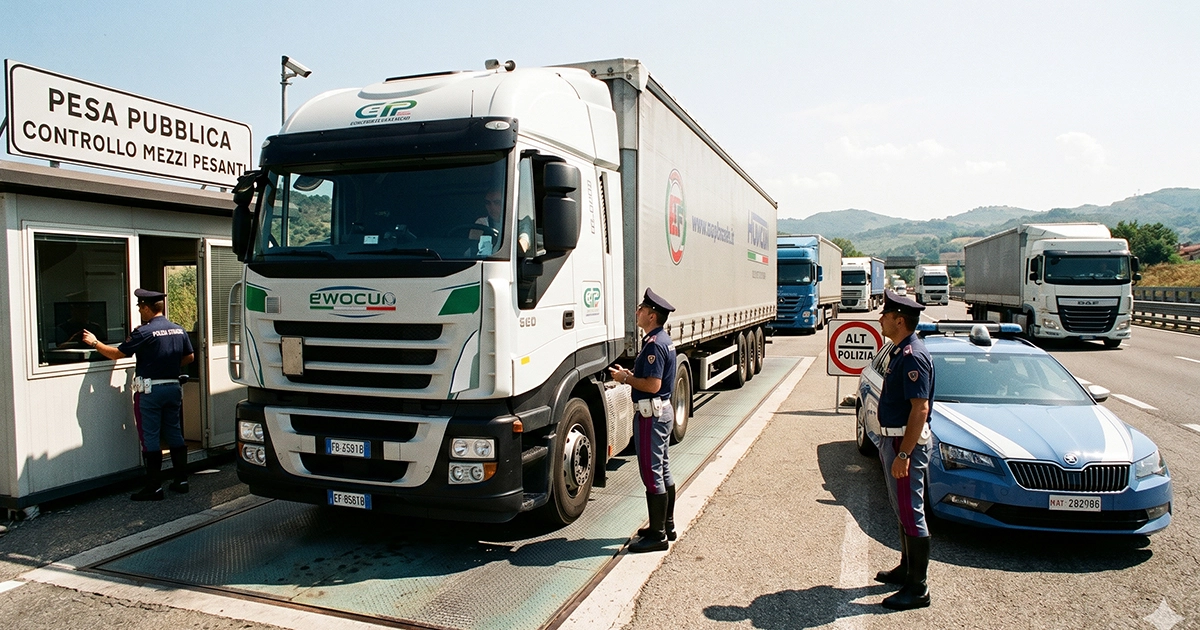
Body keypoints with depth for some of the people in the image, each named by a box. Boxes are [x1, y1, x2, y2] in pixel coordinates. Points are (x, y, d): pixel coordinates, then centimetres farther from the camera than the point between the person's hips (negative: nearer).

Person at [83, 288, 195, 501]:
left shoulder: (144, 332, -13)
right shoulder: (179, 330, 5)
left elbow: (117, 354, -7)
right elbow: (189, 357, 14)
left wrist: (94, 343, 8)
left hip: (150, 390, -6)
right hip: (173, 388, 6)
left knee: (151, 439, 0)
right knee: (175, 434, 13)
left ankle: (154, 487, 3)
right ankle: (181, 480, 16)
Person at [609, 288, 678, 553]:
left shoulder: (654, 345, -20)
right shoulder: (663, 339, 12)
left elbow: (653, 384, -26)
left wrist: (626, 378, -13)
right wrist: (631, 374, 10)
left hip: (651, 414, -11)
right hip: (663, 410, 11)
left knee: (651, 474, -4)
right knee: (663, 471, 17)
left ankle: (657, 535, 3)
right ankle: (666, 525, 28)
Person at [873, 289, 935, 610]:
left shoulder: (913, 356, -20)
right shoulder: (899, 351, 11)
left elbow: (920, 409, -24)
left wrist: (903, 454, -26)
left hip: (907, 442, -11)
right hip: (893, 439, 11)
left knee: (911, 514, -3)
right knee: (902, 510, 19)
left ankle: (917, 588, 5)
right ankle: (907, 569, 32)